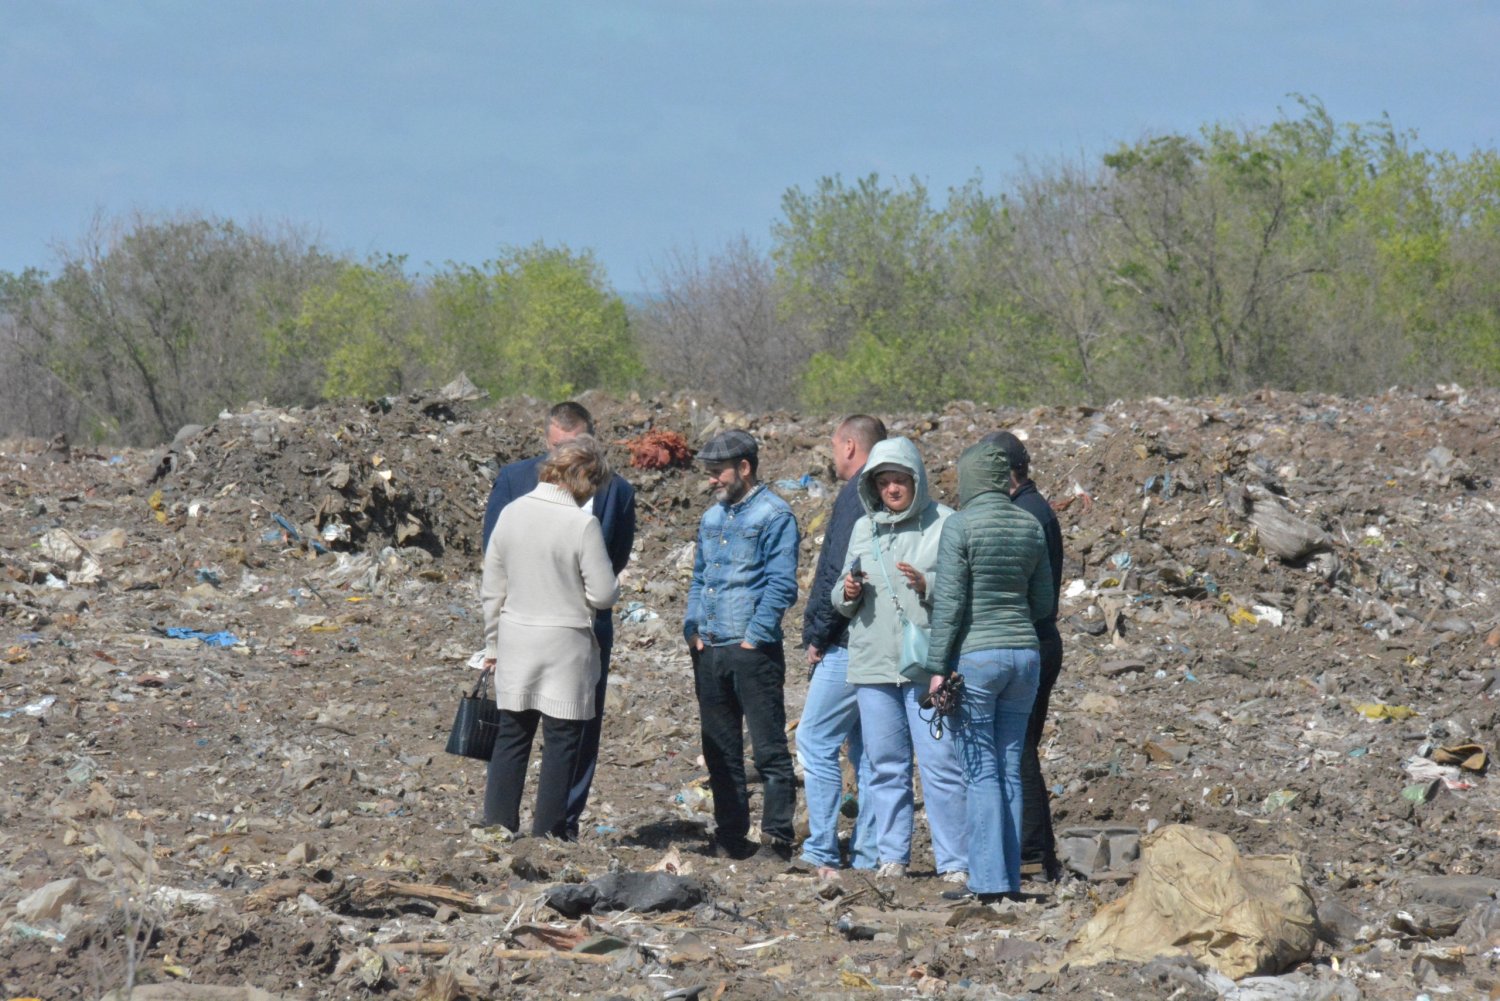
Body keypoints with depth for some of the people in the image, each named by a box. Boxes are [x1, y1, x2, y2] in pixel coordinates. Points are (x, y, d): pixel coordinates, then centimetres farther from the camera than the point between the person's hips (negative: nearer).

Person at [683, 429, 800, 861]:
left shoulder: (773, 515, -6)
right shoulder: (712, 518, 18)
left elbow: (781, 585, -12)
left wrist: (754, 638, -15)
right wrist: (692, 628, 9)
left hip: (753, 651, -8)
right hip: (709, 651, 8)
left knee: (769, 749, -5)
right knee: (720, 752, 10)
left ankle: (777, 839, -4)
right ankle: (730, 837, 17)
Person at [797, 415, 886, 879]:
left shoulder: (855, 497, -12)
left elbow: (838, 575, -17)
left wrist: (816, 636, -7)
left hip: (849, 647, -9)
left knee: (815, 741, -4)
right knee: (867, 750, 11)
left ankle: (822, 854, -8)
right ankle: (869, 855, 10)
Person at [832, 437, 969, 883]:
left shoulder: (945, 525, -1)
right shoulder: (864, 528, 15)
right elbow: (842, 600, 22)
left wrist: (928, 586, -21)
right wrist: (848, 593, -1)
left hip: (929, 665, -5)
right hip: (873, 663, 5)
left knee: (941, 764, -6)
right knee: (885, 765, 9)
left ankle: (955, 863, -3)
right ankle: (892, 857, 16)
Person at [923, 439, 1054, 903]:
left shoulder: (960, 526, -9)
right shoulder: (1030, 526, 8)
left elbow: (949, 601, -11)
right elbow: (1043, 603, 12)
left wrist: (938, 666, -7)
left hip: (976, 655, -5)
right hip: (1025, 652, 5)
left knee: (981, 770, -3)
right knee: (1010, 768, 9)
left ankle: (988, 879, -6)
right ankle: (1009, 879, 9)